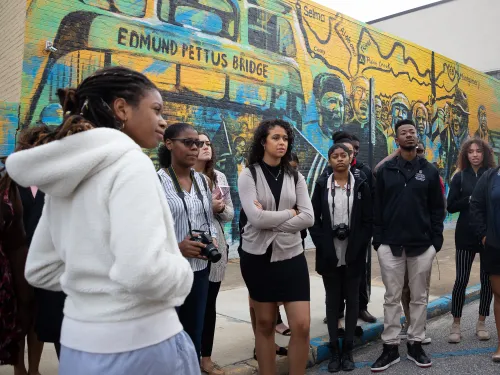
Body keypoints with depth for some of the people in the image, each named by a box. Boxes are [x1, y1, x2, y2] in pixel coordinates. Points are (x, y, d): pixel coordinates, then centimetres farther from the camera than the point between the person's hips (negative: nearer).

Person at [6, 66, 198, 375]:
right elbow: (142, 270, -30)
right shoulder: (129, 162, -17)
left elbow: (41, 270, 11)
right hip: (138, 345, -7)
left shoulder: (64, 169, 7)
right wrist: (184, 274, -11)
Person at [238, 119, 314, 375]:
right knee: (265, 324, 12)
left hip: (291, 256, 2)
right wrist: (290, 213, -8)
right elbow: (256, 218, -18)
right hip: (258, 256, -2)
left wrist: (270, 220, -14)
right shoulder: (248, 175, -5)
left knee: (302, 325, -1)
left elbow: (308, 218, -6)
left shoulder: (295, 177, 6)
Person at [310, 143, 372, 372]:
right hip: (329, 254, 0)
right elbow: (314, 219, 1)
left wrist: (358, 246, -11)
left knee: (352, 300, 9)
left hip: (354, 254, 0)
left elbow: (368, 220, 0)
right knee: (332, 300, 8)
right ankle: (334, 350, 18)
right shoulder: (322, 185, 4)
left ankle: (348, 349, 21)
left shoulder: (361, 185, 3)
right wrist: (322, 246, -10)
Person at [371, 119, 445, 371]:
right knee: (392, 298, 6)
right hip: (390, 245, -1)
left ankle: (415, 345, 24)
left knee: (419, 297, 10)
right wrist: (377, 239, -3)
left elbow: (438, 208, 5)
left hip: (422, 245, 1)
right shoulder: (385, 171, 4)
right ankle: (390, 347, 16)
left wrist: (436, 239, -2)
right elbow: (377, 208, 3)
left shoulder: (429, 171, 6)